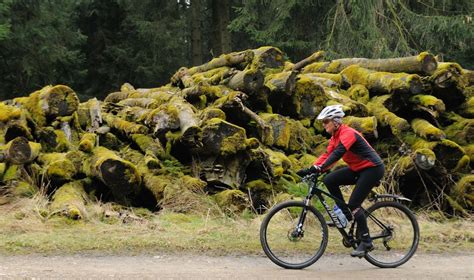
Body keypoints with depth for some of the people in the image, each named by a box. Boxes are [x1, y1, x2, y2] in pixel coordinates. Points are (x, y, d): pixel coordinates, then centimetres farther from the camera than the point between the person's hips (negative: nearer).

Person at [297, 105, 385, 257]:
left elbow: (338, 153, -34)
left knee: (354, 203, -15)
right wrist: (310, 169, -9)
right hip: (357, 169, 9)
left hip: (373, 169, -9)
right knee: (329, 180, -7)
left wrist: (319, 168, -44)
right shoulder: (335, 136, 7)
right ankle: (346, 214, 4)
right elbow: (327, 154, 3)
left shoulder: (348, 133, -21)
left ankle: (366, 242, -6)